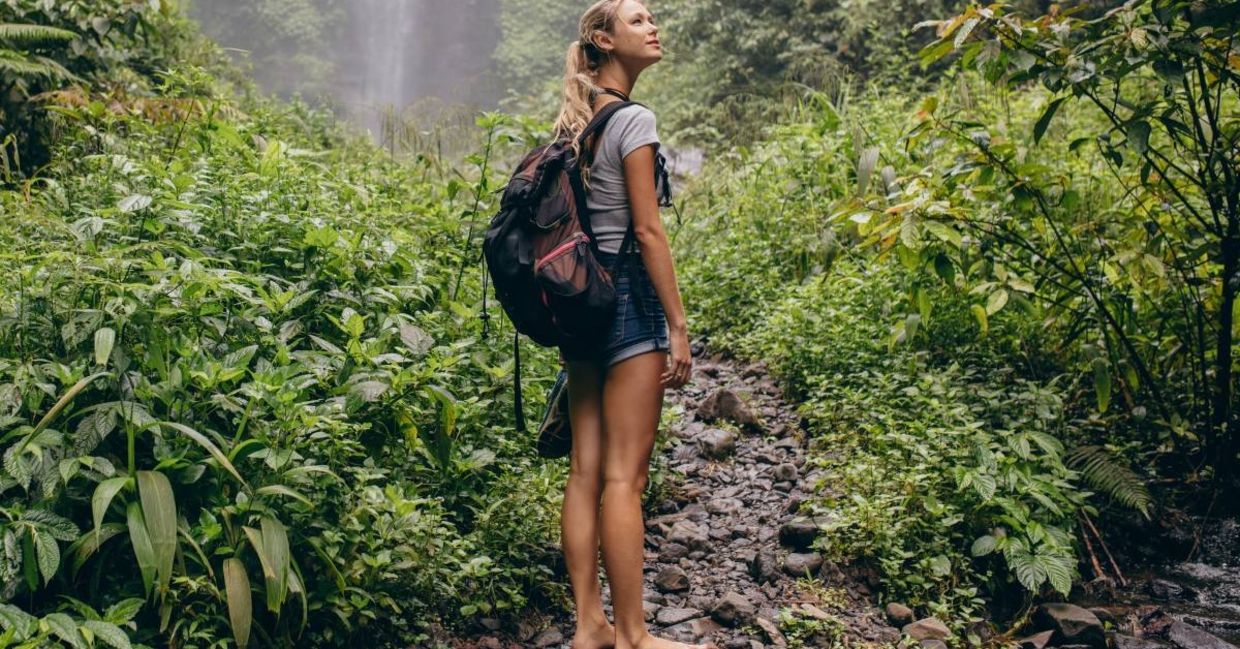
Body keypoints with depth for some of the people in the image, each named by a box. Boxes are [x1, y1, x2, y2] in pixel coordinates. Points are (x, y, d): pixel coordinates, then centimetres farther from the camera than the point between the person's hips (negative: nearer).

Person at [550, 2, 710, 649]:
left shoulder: (574, 122, 15)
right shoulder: (633, 119, -9)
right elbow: (646, 230, -14)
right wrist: (678, 326, -12)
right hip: (627, 296, -8)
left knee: (586, 471, 8)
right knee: (624, 476, -5)